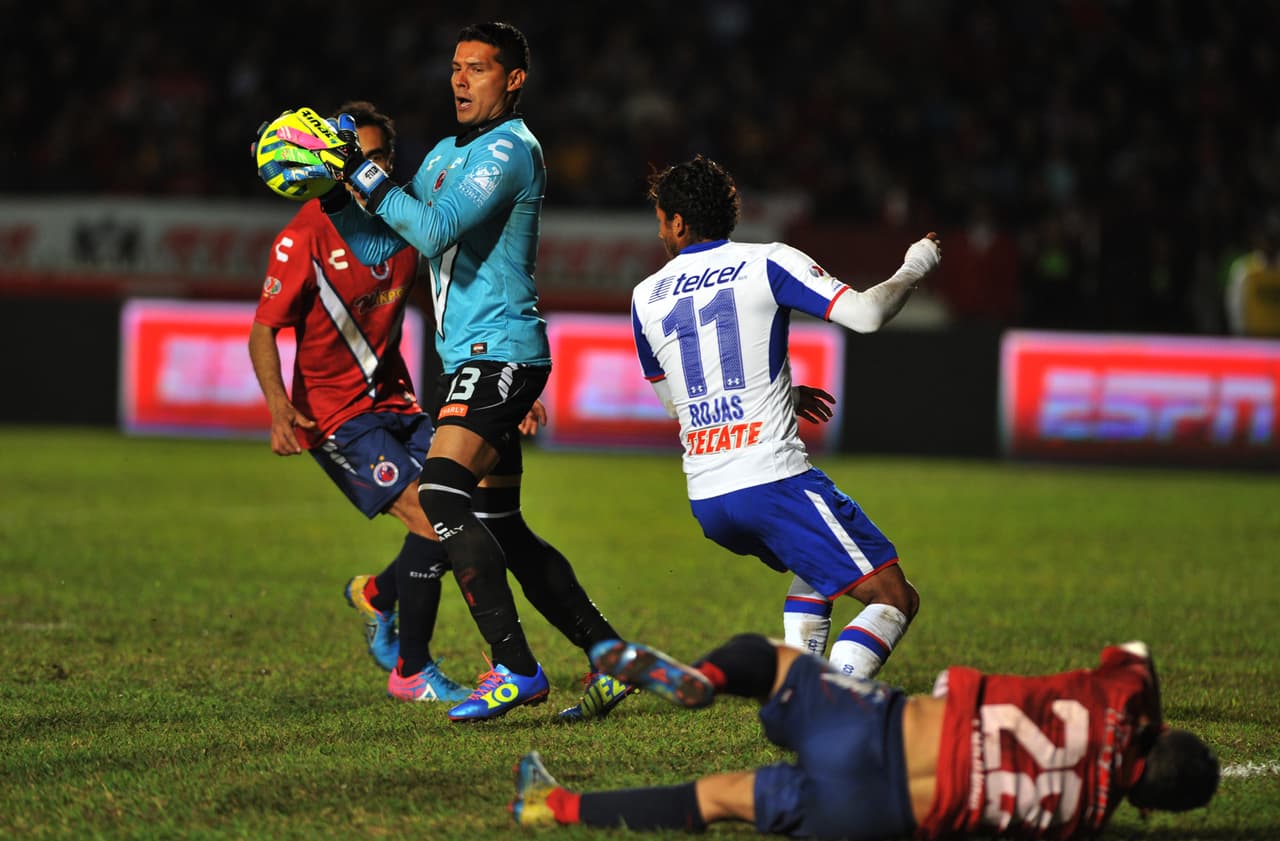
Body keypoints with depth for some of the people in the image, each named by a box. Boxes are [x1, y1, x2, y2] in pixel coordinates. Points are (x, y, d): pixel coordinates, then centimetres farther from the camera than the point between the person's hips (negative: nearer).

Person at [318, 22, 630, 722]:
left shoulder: (509, 149, -10)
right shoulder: (446, 155, 19)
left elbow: (433, 230, -22)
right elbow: (378, 248, 19)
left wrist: (364, 174, -17)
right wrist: (334, 189, 5)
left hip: (501, 350, -10)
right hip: (470, 358, 10)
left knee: (442, 493, -22)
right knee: (502, 531, 9)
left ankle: (515, 667, -23)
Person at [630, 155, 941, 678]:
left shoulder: (645, 297, 14)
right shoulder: (768, 263, -1)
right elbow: (864, 315, -10)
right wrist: (913, 269, 10)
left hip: (705, 501, 6)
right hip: (773, 479, -6)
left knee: (818, 566, 33)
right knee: (894, 598, -4)